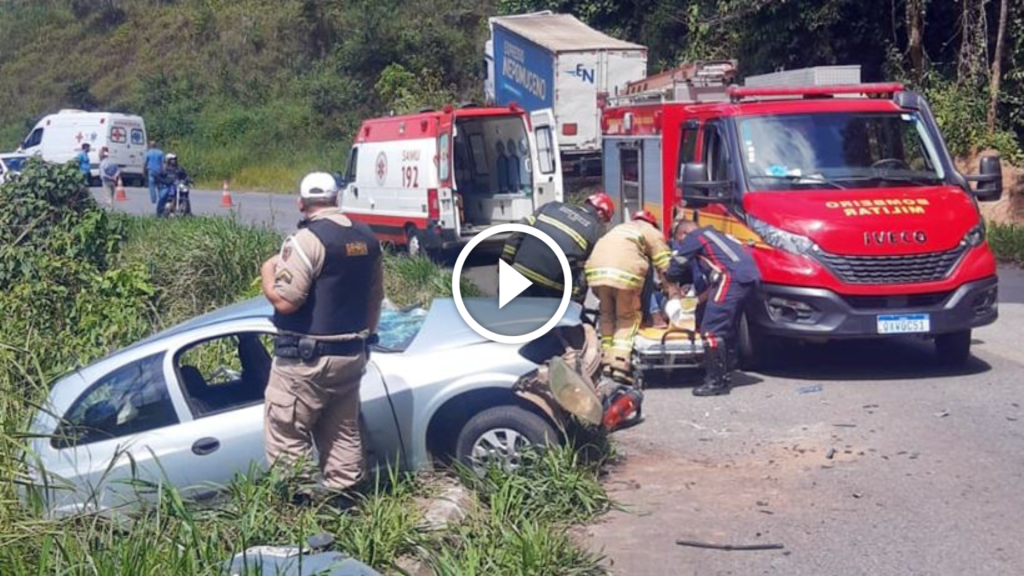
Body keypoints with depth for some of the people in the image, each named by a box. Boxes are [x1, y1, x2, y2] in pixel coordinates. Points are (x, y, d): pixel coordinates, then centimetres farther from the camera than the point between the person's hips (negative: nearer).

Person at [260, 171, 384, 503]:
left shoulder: (308, 239, -17)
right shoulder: (366, 239, 7)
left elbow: (284, 301, -22)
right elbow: (375, 298, 16)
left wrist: (267, 273, -3)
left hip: (306, 360, -8)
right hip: (351, 355, 8)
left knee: (288, 438, 2)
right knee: (343, 435, 16)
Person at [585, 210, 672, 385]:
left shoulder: (619, 228, 37)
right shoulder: (652, 233, 21)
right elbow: (665, 267, 13)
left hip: (596, 269, 5)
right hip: (625, 272, -5)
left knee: (607, 314, 20)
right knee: (627, 316, 8)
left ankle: (606, 360, 17)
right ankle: (619, 362, -5)